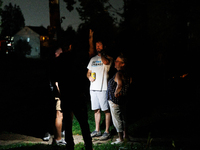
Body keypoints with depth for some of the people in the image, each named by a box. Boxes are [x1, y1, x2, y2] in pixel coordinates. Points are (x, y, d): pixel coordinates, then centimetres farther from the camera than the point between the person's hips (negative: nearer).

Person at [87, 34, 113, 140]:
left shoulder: (108, 57, -1)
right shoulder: (93, 59, 19)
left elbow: (105, 62, -26)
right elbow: (88, 72, 22)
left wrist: (100, 53, -12)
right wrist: (89, 77, 0)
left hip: (103, 88, -6)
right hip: (93, 88, 6)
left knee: (106, 110, -5)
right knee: (96, 110, 11)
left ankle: (107, 132, -3)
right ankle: (97, 131, 19)